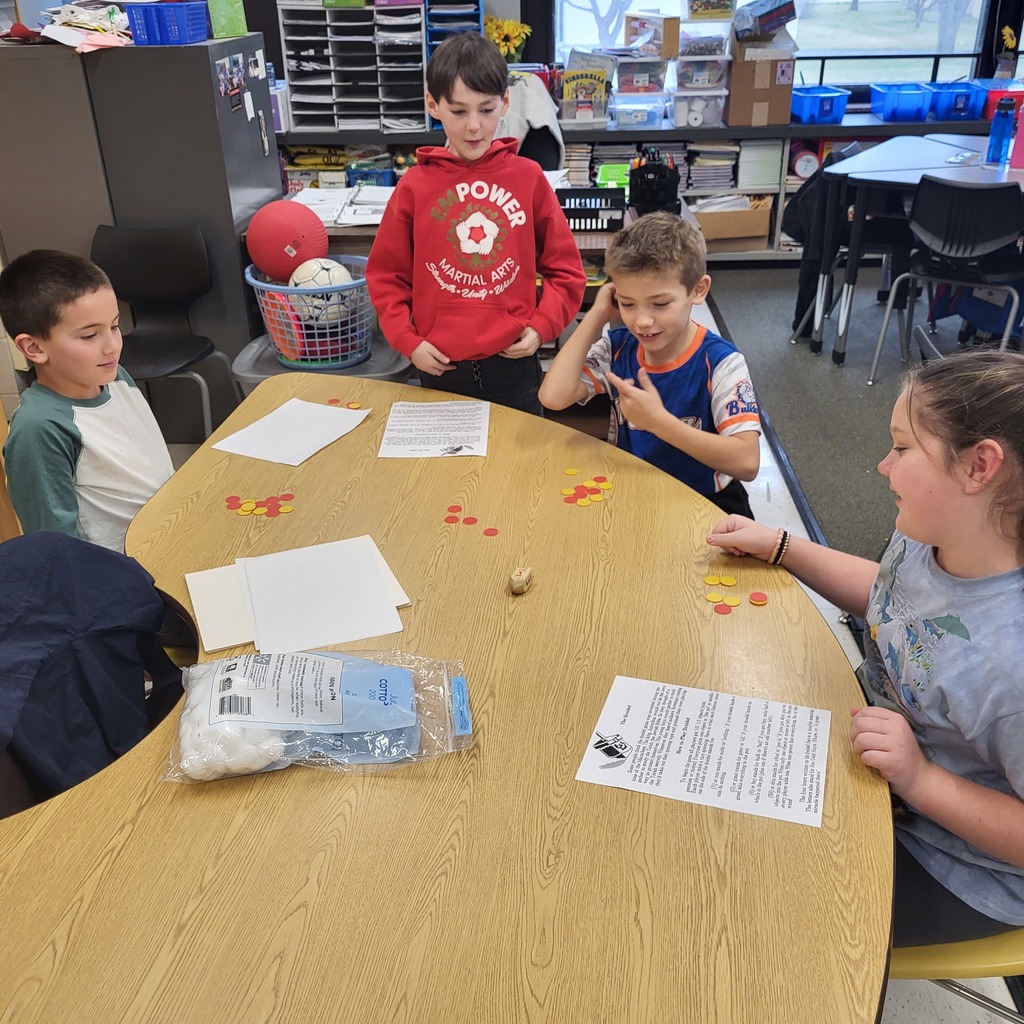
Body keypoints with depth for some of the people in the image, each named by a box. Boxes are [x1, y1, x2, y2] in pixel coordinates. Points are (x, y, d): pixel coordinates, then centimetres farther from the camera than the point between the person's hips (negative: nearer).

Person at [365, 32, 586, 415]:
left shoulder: (529, 178, -1)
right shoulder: (415, 185, -1)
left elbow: (565, 268, 5)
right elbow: (386, 275, 5)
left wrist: (542, 326, -6)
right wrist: (408, 341, -5)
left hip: (513, 364, 0)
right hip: (441, 368, 0)